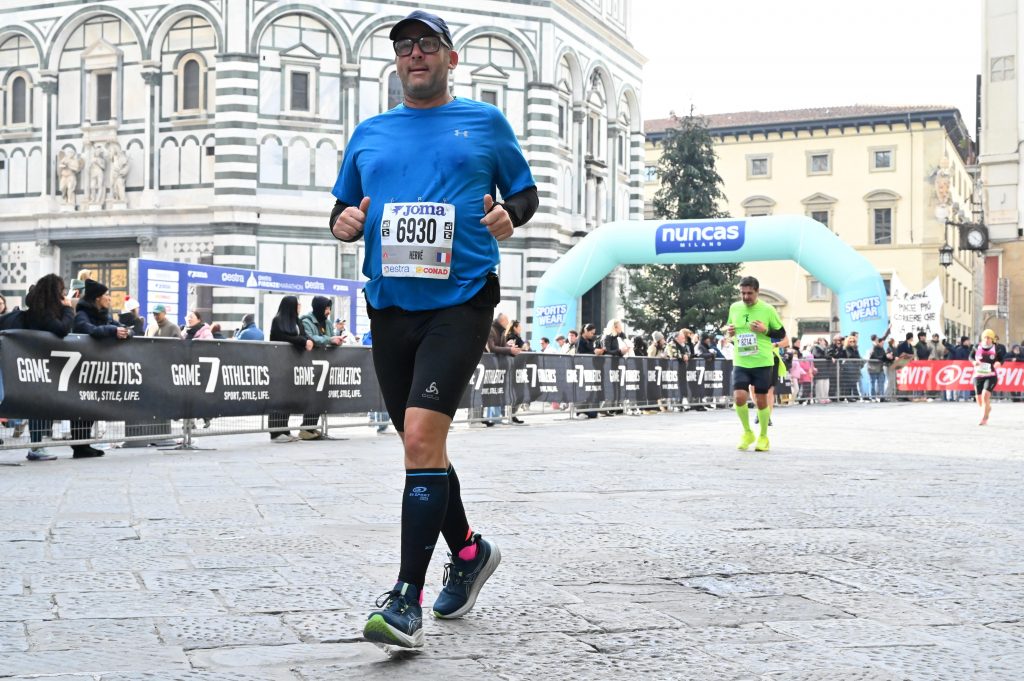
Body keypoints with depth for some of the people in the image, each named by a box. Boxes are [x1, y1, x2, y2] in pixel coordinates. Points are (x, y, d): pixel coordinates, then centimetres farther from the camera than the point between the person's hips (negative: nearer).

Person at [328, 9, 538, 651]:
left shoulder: (485, 122, 8)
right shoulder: (369, 133, 16)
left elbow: (526, 192, 14)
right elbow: (343, 208, 21)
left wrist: (508, 215, -8)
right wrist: (343, 223, -2)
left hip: (460, 301, -5)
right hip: (390, 306, 5)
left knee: (422, 436, -18)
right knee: (422, 446, 13)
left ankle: (407, 598, -14)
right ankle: (469, 550, 35)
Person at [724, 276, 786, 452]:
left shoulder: (767, 310, -4)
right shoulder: (734, 308, 5)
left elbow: (781, 333, 3)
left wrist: (765, 330, -15)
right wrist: (729, 331, -1)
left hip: (762, 362, -2)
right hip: (740, 362, 2)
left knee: (761, 400, 4)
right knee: (739, 397, -12)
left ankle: (763, 437, 23)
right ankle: (747, 433, 11)